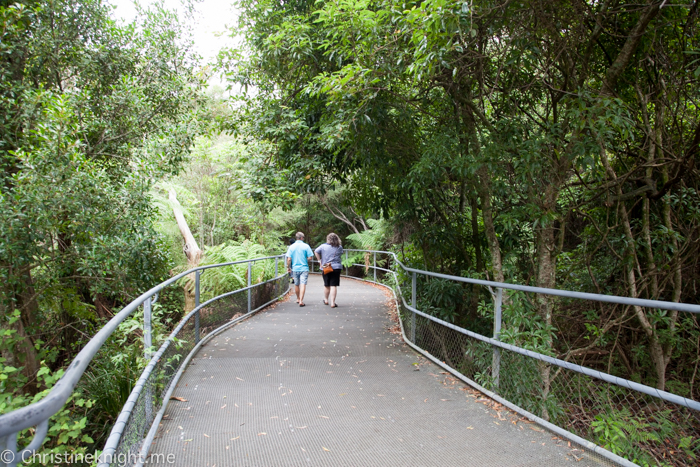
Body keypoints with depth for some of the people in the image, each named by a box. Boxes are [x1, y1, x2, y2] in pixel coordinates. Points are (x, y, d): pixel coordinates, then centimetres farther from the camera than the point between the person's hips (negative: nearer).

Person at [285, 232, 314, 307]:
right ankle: (301, 301, -13)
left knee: (296, 284, 17)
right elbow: (310, 257, -9)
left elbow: (289, 259, -5)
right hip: (304, 268, -3)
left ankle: (298, 299, 33)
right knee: (303, 284, -5)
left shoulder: (291, 247, -1)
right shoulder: (306, 246, -7)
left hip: (295, 268, 3)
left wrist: (288, 267, 6)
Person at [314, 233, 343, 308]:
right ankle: (332, 303, -4)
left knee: (326, 285, 16)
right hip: (336, 268, -1)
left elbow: (316, 251, -4)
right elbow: (341, 254, 9)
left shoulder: (323, 246, -2)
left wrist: (319, 260, 2)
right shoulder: (340, 247, 0)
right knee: (334, 285, -2)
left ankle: (326, 300, 33)